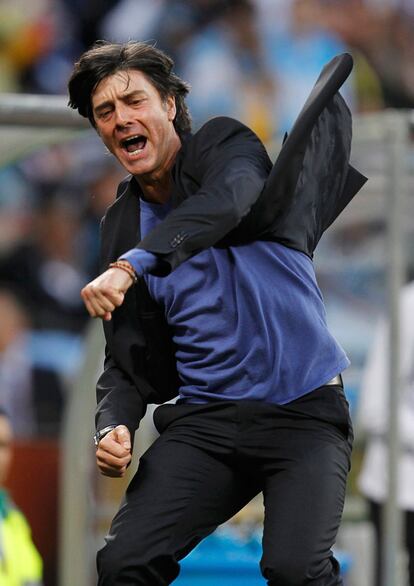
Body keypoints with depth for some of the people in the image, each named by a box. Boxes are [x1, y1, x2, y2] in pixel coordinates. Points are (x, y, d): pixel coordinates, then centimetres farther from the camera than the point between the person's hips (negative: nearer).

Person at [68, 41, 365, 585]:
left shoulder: (226, 146, 0)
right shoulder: (122, 226, 12)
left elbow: (227, 203, -25)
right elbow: (127, 361, 14)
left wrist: (132, 264, -38)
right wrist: (113, 427, -8)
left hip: (302, 411, -4)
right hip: (206, 416, 4)